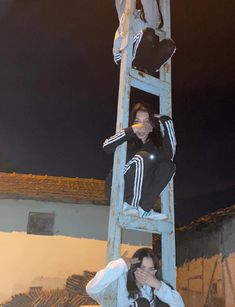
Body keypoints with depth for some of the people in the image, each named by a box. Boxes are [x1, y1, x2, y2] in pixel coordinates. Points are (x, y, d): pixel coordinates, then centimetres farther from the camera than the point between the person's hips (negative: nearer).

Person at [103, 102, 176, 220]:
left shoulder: (155, 143, 0)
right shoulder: (128, 140, -7)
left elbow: (169, 155, -22)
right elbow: (106, 146, -27)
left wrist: (166, 120, -19)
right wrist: (132, 130, -32)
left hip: (139, 193, 4)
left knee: (168, 165, -15)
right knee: (143, 157, -26)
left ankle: (144, 208, -19)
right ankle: (130, 205, -19)